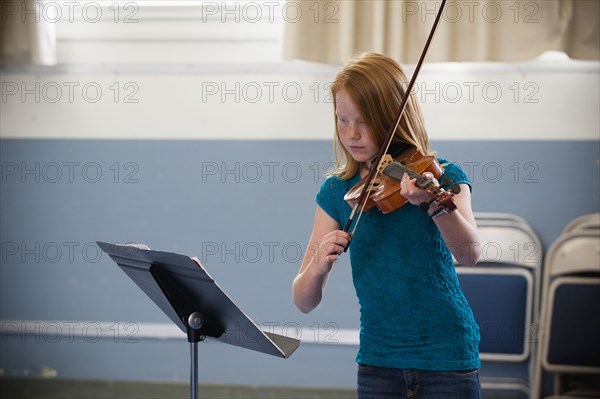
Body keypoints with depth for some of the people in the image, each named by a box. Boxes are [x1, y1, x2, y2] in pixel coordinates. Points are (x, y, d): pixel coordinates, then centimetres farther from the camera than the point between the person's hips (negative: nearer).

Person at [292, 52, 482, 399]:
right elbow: (305, 302, 0)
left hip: (447, 357, -3)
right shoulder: (338, 191, 2)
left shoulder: (442, 175, -6)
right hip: (378, 361, 3)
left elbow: (469, 253, -26)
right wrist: (318, 266, -22)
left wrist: (433, 202, -43)